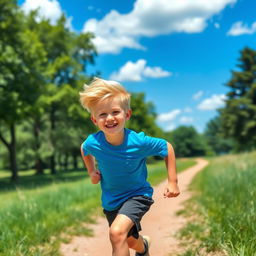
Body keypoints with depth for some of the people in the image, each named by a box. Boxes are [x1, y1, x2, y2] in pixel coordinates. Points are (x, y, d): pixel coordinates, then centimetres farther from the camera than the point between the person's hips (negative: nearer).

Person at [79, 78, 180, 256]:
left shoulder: (139, 142, -29)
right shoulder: (93, 143, -21)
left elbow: (167, 148, -11)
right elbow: (84, 149, 6)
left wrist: (173, 182, -12)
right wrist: (92, 171, -3)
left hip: (137, 195, -4)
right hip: (110, 200, 4)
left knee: (117, 232, -30)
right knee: (130, 241, 25)